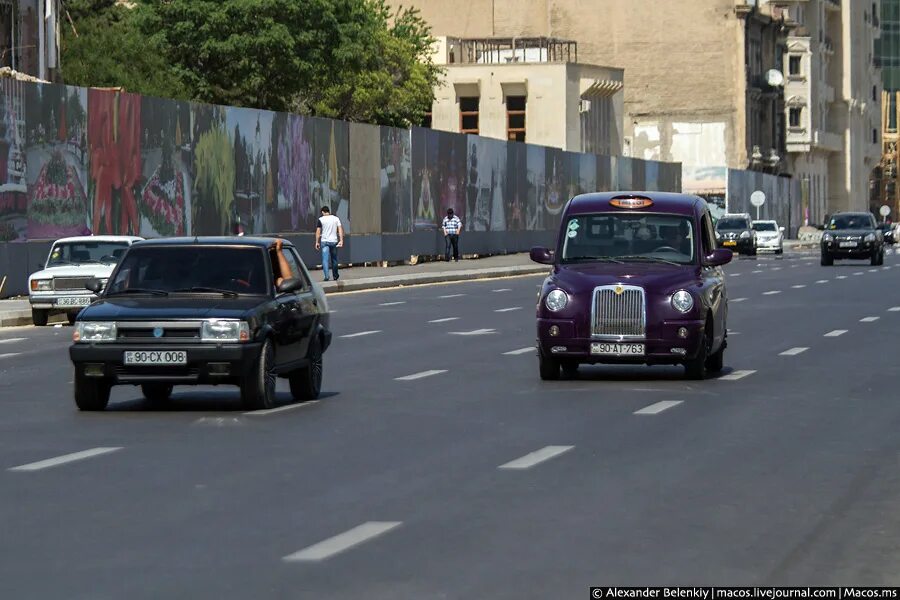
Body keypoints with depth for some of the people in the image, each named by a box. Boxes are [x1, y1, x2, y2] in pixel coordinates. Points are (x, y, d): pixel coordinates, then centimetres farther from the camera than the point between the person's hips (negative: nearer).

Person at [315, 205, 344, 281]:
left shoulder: (321, 219, -2)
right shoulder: (336, 219, 7)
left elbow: (318, 231, -5)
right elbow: (340, 229, -1)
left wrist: (317, 242, 1)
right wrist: (341, 240, -4)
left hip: (324, 241, -3)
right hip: (334, 241, 3)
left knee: (325, 259, -6)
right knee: (334, 259, 16)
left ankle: (327, 276, -18)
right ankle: (335, 275, 27)